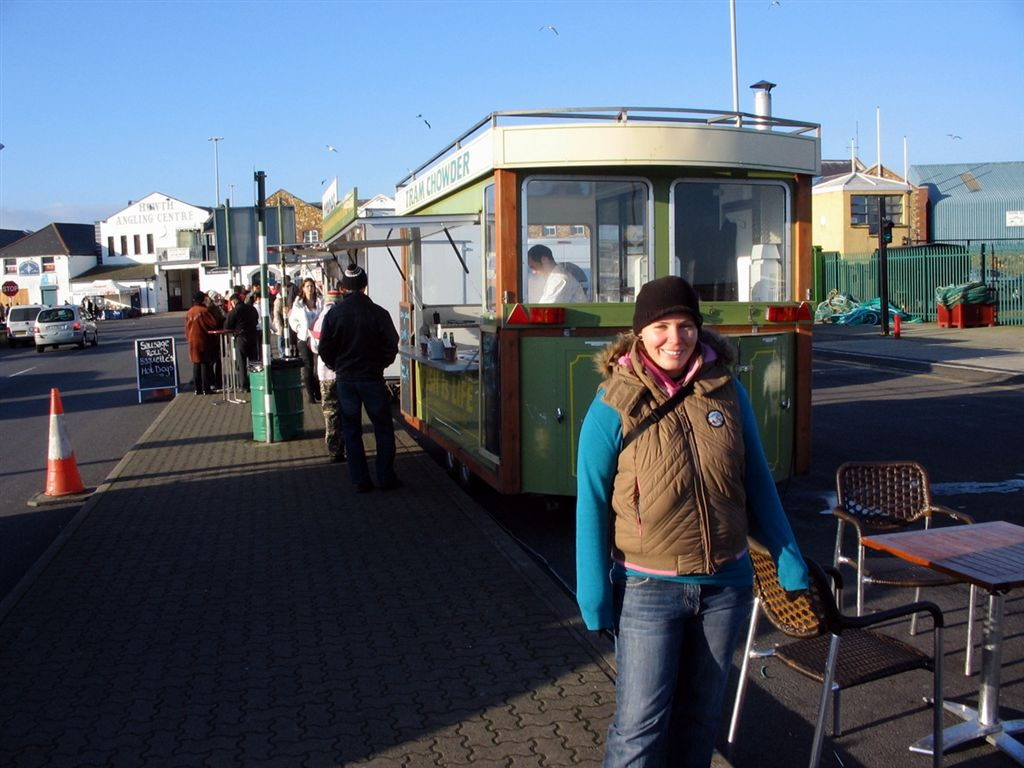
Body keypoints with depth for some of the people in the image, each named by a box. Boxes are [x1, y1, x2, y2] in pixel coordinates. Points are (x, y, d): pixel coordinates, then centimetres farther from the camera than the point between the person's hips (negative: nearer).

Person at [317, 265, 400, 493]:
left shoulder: (334, 314, -5)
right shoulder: (378, 313, -10)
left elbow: (325, 349, -2)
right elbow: (391, 346, -5)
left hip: (345, 380, 2)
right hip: (373, 378, -2)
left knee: (351, 431, 11)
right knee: (383, 428, 10)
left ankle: (360, 480, 11)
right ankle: (386, 478, 10)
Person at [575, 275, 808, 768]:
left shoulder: (726, 391, -1)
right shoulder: (615, 406, -11)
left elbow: (757, 482, 7)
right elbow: (592, 504, -8)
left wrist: (788, 560, 7)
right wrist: (594, 596, -9)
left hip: (726, 584, 4)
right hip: (649, 589, -3)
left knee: (701, 713, 18)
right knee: (639, 726, 0)